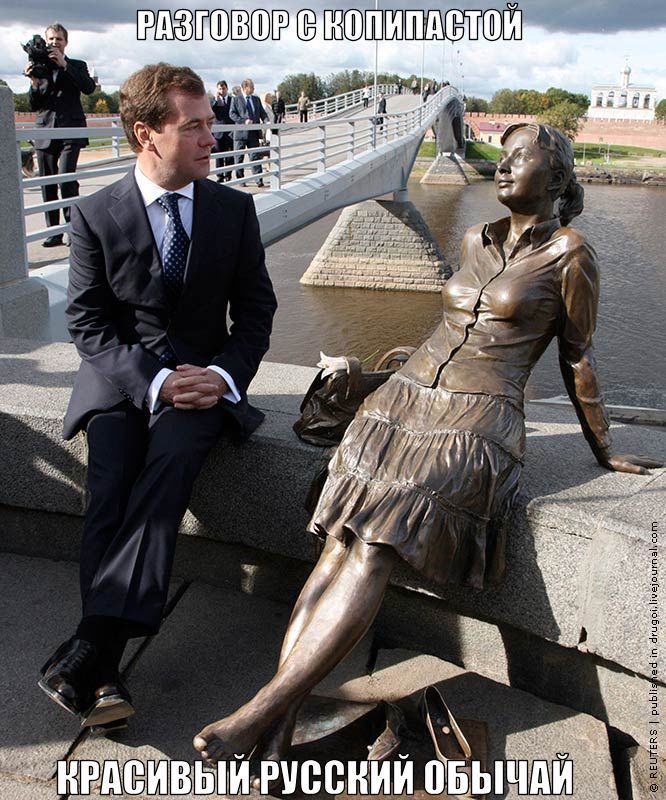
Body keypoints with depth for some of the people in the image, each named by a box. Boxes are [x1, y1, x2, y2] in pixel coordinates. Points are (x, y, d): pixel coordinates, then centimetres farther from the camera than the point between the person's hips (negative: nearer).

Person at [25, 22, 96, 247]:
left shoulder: (77, 66, 10)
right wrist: (35, 83, -8)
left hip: (70, 131, -3)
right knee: (47, 184, 2)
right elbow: (33, 106, 10)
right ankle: (53, 231, 9)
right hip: (45, 133, 3)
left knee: (66, 178, -18)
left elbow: (89, 88, -11)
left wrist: (64, 65, -15)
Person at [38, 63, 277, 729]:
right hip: (120, 376, 0)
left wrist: (223, 375, -13)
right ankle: (102, 673, -25)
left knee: (170, 456, -30)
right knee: (110, 482, -26)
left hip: (206, 375, 0)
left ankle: (92, 642, -31)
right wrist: (153, 380, -18)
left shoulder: (234, 209, 5)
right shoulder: (95, 216, 0)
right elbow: (87, 324, -2)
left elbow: (254, 311, 7)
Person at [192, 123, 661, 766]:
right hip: (405, 399, 5)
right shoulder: (475, 241, 18)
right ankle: (276, 732, -21)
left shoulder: (568, 252, 1)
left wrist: (602, 450, 12)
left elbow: (576, 358, 7)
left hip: (477, 424, -5)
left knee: (375, 550, -24)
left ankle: (262, 710, -24)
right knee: (339, 547, -16)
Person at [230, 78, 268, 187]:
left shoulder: (256, 99, 16)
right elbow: (232, 114, -6)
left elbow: (262, 112, 14)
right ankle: (240, 179, 13)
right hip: (240, 132, -3)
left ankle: (258, 179, -4)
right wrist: (244, 121, -19)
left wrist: (266, 121, -8)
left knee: (256, 156, -3)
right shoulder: (236, 99, 2)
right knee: (239, 157, 4)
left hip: (254, 133, 3)